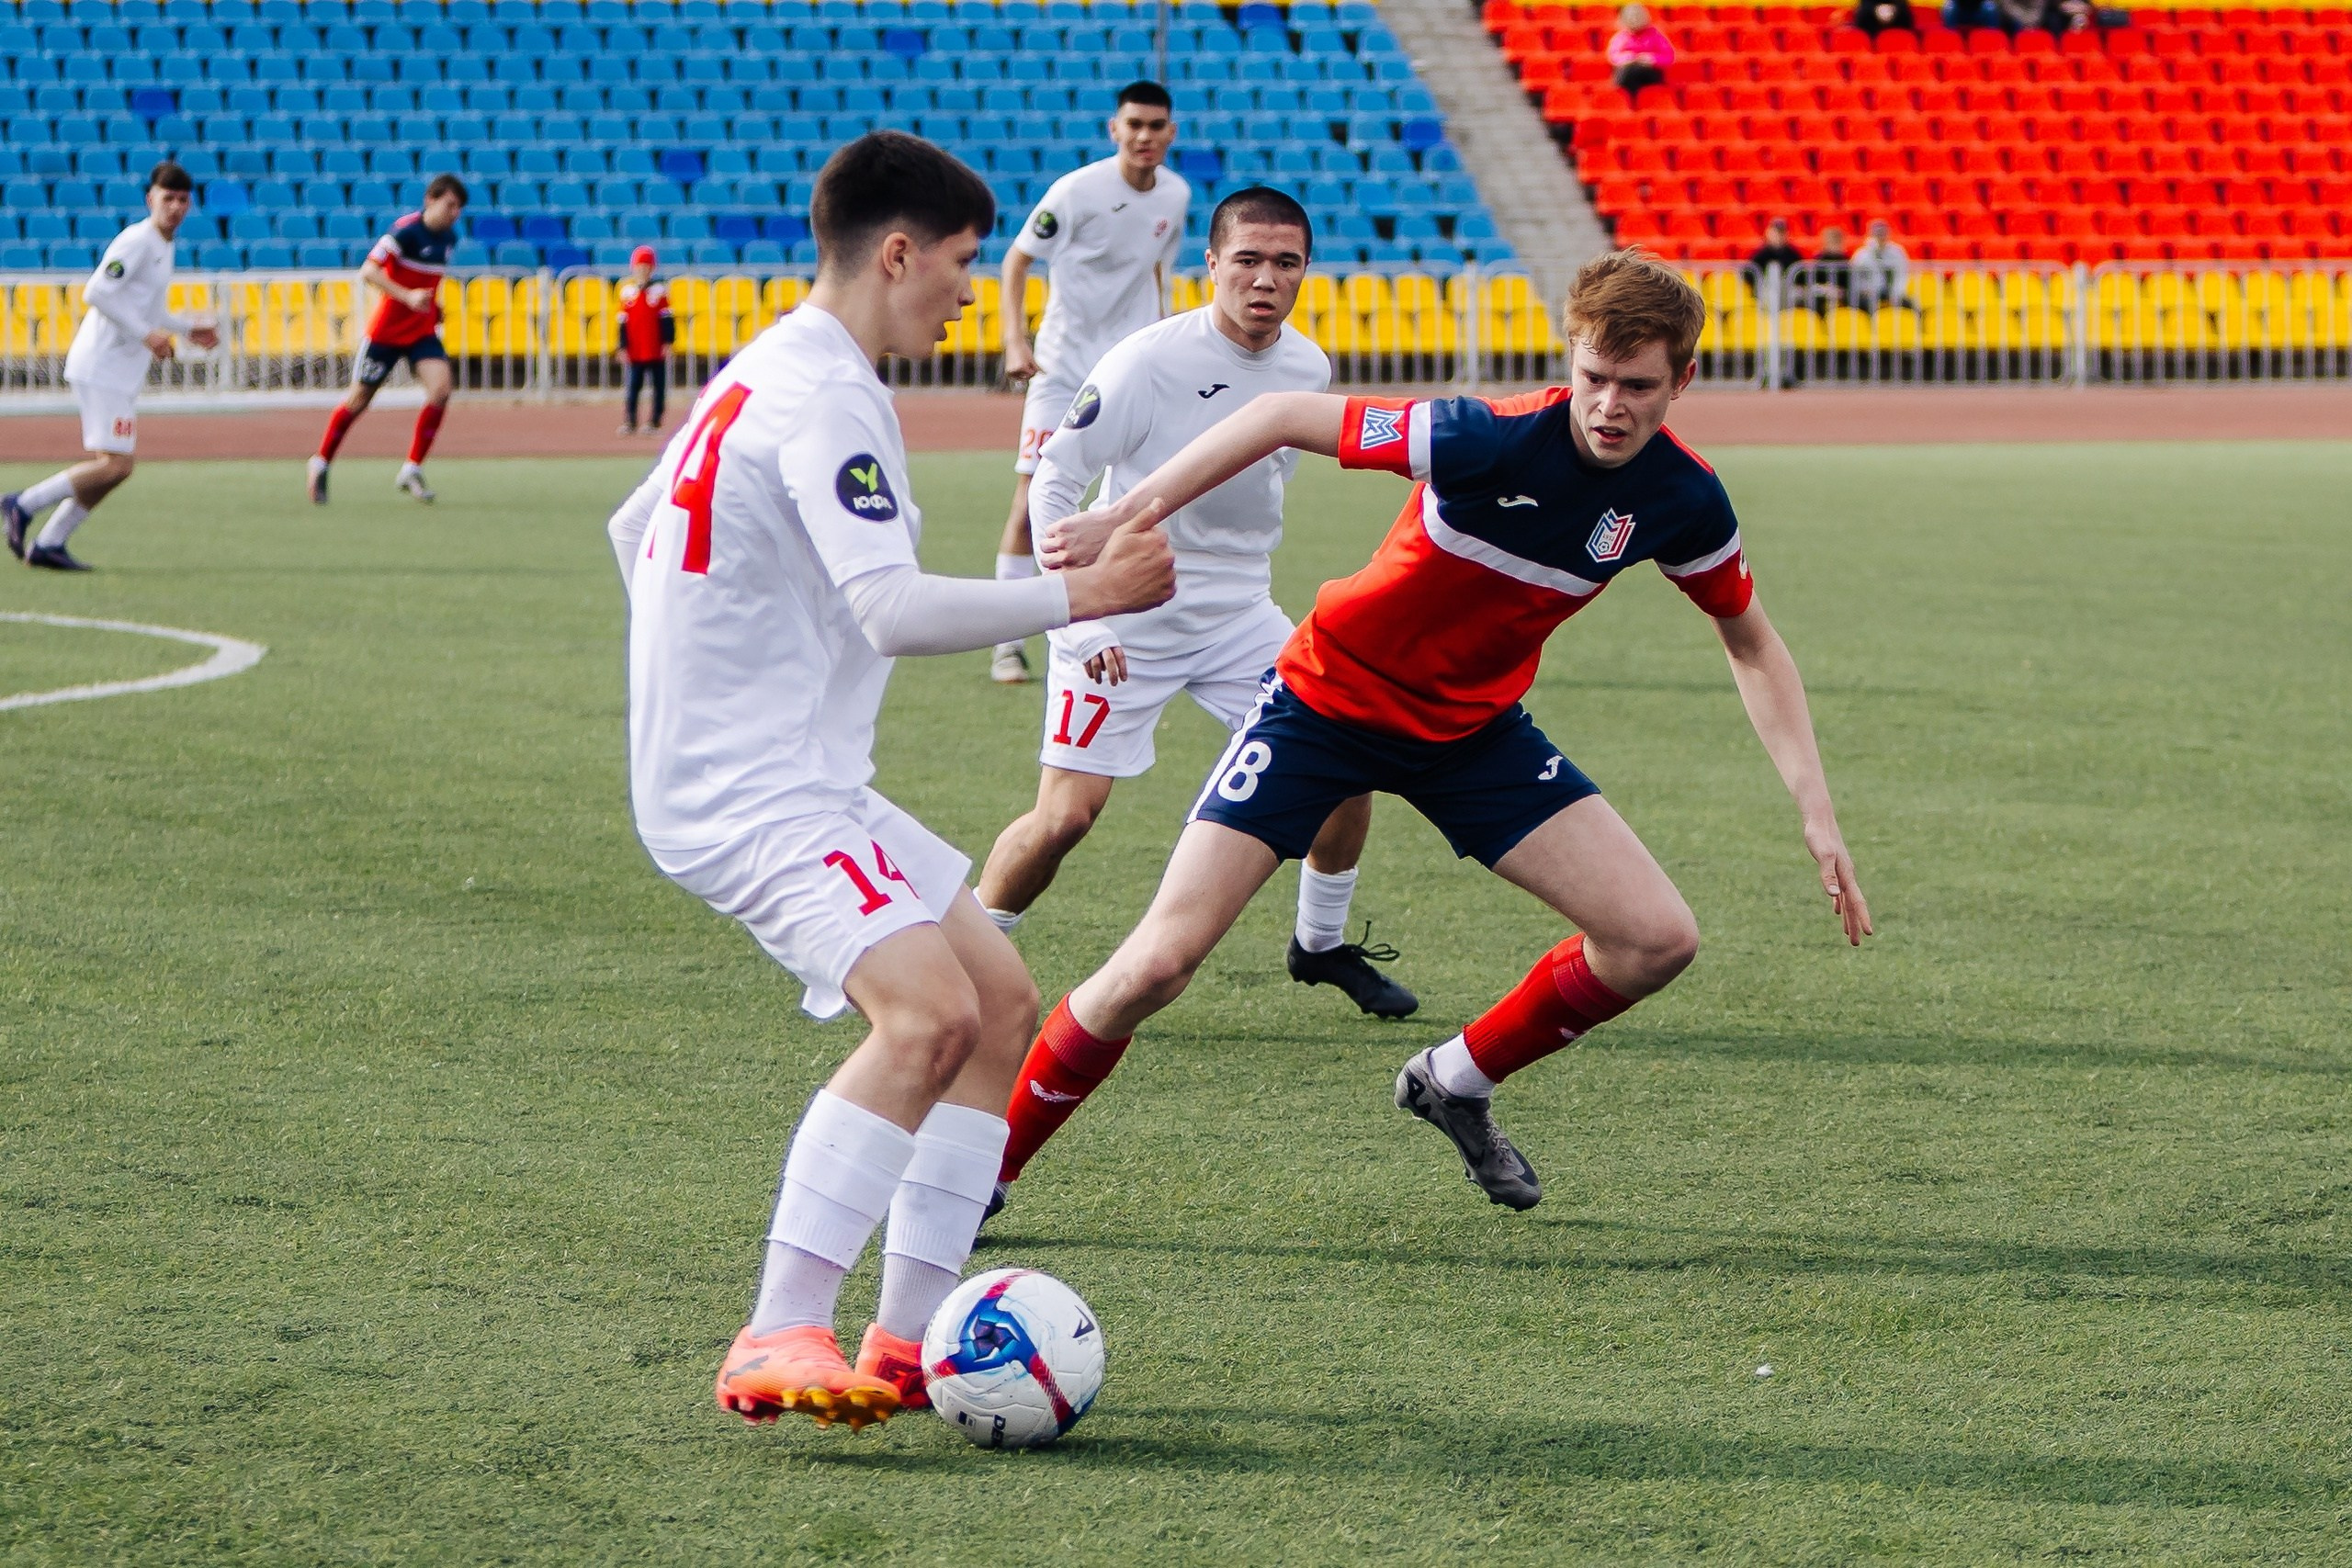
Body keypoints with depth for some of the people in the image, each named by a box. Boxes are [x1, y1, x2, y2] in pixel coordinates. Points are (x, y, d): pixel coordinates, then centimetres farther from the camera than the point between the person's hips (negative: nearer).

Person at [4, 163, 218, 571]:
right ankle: (25, 505, -6)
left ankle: (48, 543, 13)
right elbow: (97, 292, -23)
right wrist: (146, 334, -23)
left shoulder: (162, 247, 18)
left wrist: (188, 328, 22)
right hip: (102, 367, -10)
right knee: (114, 465, -15)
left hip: (123, 372, 10)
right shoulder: (137, 241, -13)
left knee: (111, 468, 10)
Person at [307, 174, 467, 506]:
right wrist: (408, 296, -35)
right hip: (387, 327, -5)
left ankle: (412, 469, -6)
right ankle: (321, 462, 28)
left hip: (423, 330, 5)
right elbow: (368, 272, -27)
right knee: (360, 400, 6)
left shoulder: (448, 237, 3)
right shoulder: (407, 231, -19)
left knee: (440, 388, -17)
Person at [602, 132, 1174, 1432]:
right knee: (929, 1009, -28)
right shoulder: (823, 398, -16)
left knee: (1002, 1003, 9)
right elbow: (893, 609, -26)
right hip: (754, 795, -11)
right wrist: (1083, 594, -19)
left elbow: (633, 530, 30)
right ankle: (775, 1344, -29)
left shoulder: (761, 376, 18)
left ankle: (909, 1339, 8)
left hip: (803, 781, 11)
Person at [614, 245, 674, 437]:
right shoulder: (627, 290, 5)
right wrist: (622, 347, 4)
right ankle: (630, 423, 1)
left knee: (659, 386, 2)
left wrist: (667, 342, -5)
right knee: (634, 386, -1)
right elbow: (623, 321, 7)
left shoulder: (659, 289, 0)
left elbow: (667, 317, 0)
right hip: (635, 349, 1)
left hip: (657, 349, -1)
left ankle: (656, 423, 8)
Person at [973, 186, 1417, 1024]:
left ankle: (1322, 942, 19)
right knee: (1064, 816, -12)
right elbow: (1054, 476, -14)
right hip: (1122, 619, -6)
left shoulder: (1309, 368, -1)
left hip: (1238, 615, 6)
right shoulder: (1146, 363, -20)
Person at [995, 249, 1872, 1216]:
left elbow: (1753, 646, 6)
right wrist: (1127, 516, -21)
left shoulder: (1682, 501, -12)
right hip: (1328, 697, -5)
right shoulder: (1496, 440, -28)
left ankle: (1456, 1083, 17)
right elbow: (1283, 416, -20)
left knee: (1657, 939, -7)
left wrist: (1817, 813, 0)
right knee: (1160, 962, -15)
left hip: (1474, 730, 5)